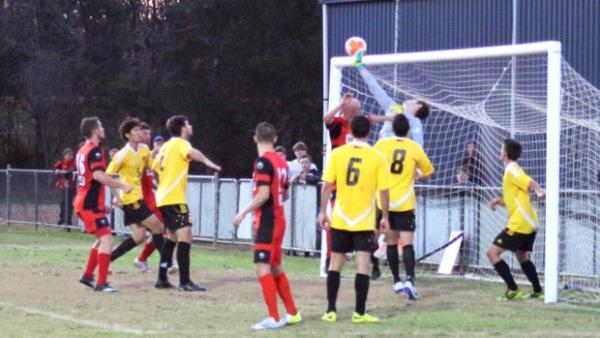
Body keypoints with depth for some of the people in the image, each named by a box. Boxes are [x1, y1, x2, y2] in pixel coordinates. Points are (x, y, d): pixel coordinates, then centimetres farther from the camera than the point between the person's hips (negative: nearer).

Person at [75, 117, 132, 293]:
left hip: (83, 202, 10)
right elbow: (98, 175, -28)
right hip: (91, 204, -10)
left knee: (102, 239, 19)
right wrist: (122, 186, -22)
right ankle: (101, 283, -15)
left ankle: (88, 275, 21)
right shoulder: (95, 150, -14)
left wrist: (101, 203, 27)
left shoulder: (83, 150, 16)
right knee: (107, 240, -12)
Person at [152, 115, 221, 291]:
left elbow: (155, 168, 27)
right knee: (185, 236, -13)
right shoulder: (180, 143, -7)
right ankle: (185, 282, -19)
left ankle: (162, 279, 18)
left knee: (172, 236, 18)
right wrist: (207, 161, -47)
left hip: (162, 197, 10)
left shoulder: (166, 146, 18)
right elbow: (191, 153, -30)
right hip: (174, 198, -10)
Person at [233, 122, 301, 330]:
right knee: (275, 268, 18)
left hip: (267, 222, -9)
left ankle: (274, 318, -13)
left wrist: (244, 213, -15)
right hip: (278, 220, 9)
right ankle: (292, 313, 24)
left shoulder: (263, 162, -15)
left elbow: (263, 194, -21)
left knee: (262, 267, -9)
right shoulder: (281, 162, 9)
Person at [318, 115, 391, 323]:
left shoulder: (337, 154, -2)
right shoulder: (377, 158, -5)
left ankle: (331, 311, 11)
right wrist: (385, 217, 4)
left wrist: (323, 212, 5)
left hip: (340, 220, 2)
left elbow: (327, 185, -4)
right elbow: (384, 191, -6)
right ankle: (359, 312, -2)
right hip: (365, 221, -2)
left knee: (335, 263, 10)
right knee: (362, 266, 0)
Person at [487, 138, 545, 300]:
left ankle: (513, 290, -11)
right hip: (528, 222, 10)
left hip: (519, 224, -10)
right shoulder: (511, 171, 18)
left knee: (492, 252, -8)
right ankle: (538, 291, 26)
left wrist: (539, 191, -48)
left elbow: (529, 182, -28)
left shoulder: (512, 170, -11)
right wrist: (500, 201, 8)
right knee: (521, 256, 24)